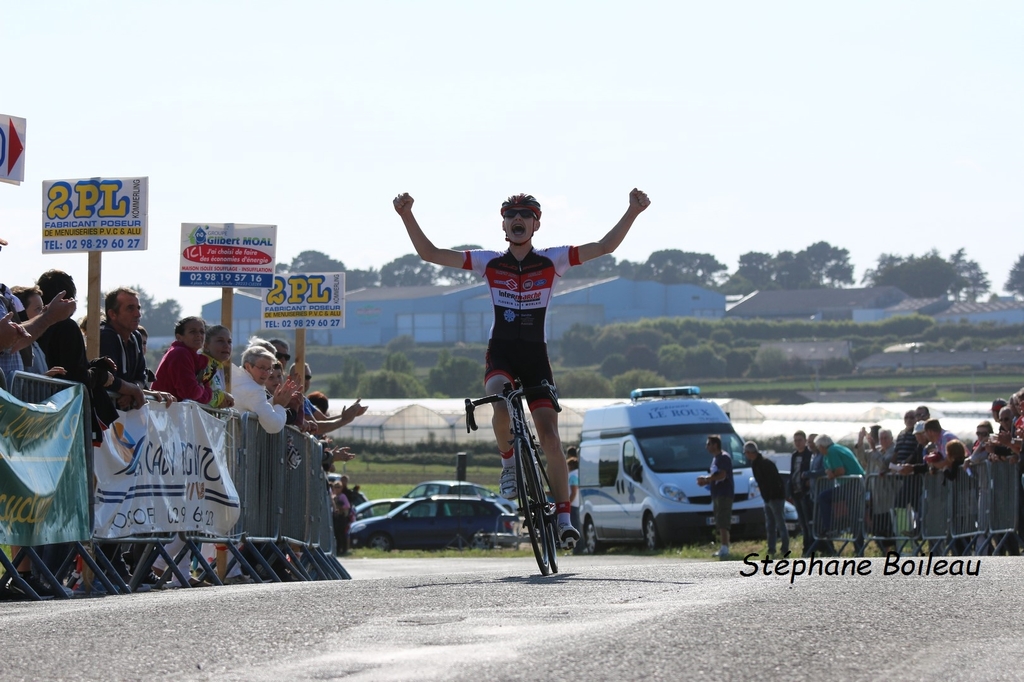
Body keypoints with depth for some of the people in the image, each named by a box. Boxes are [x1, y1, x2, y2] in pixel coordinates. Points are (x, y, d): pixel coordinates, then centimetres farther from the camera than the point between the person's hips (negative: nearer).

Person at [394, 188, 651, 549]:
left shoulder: (551, 261, 0)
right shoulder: (489, 262, 1)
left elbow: (604, 247, -5)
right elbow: (430, 253, -1)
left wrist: (633, 212, -18)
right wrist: (407, 216, -13)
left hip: (535, 356, 0)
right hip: (500, 353, 0)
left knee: (550, 438, -8)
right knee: (501, 406, -32)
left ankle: (564, 515, -2)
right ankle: (508, 462, -4)